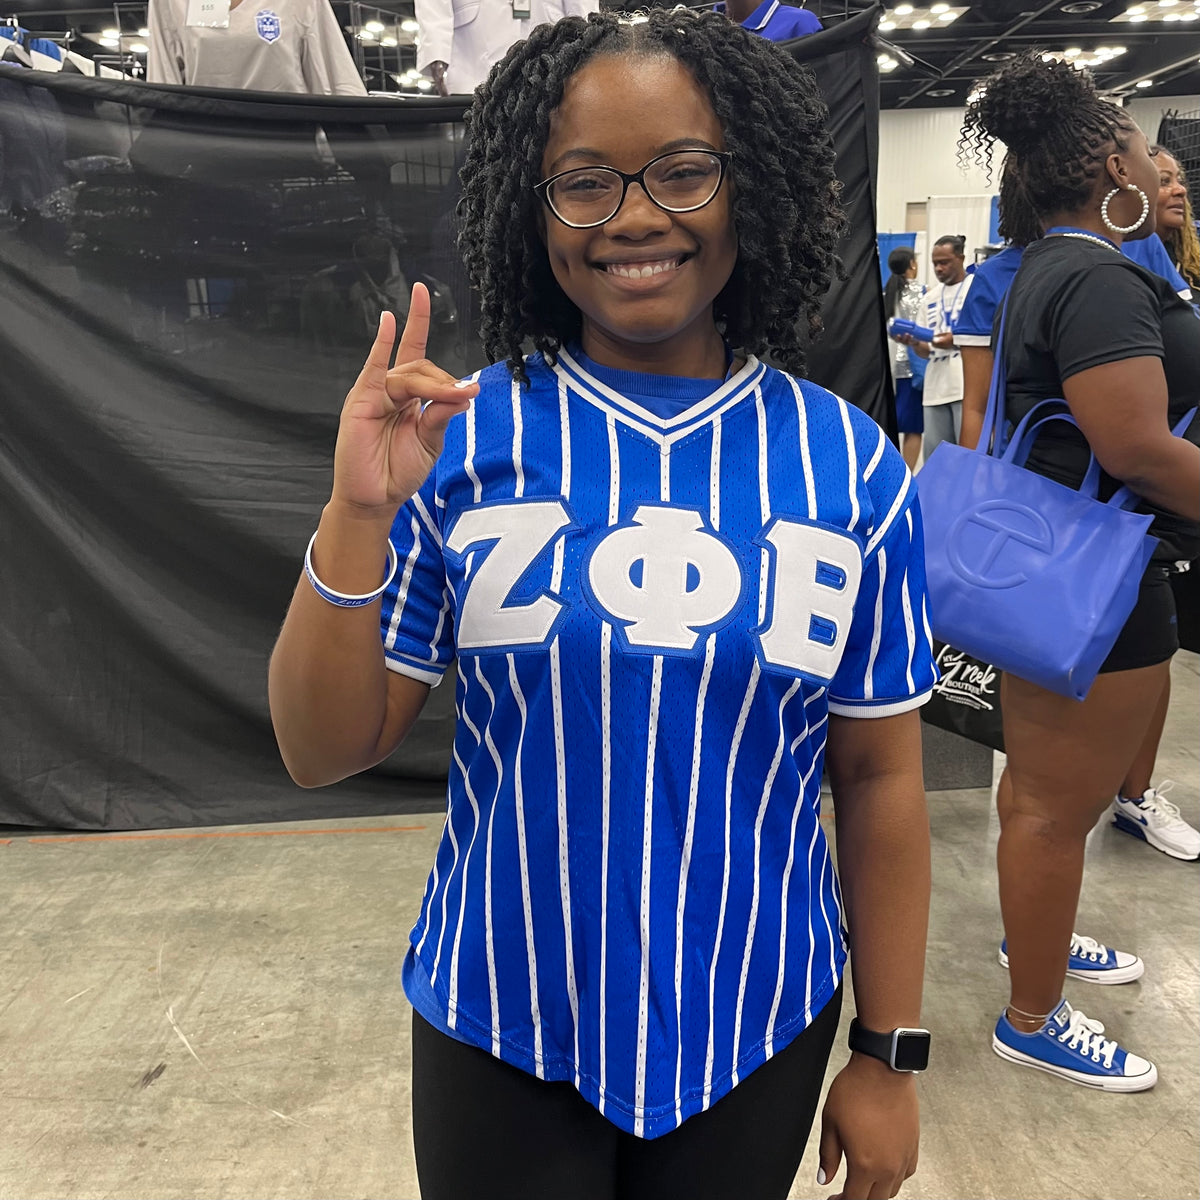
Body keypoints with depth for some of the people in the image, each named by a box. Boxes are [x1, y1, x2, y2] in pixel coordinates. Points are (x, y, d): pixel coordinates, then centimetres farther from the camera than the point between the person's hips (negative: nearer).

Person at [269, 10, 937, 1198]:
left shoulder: (849, 464, -8)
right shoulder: (458, 439, -11)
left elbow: (879, 775, -2)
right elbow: (323, 752, -9)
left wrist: (890, 1053, 3)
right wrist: (356, 518, -24)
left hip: (758, 1032, 2)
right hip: (499, 1027, -1)